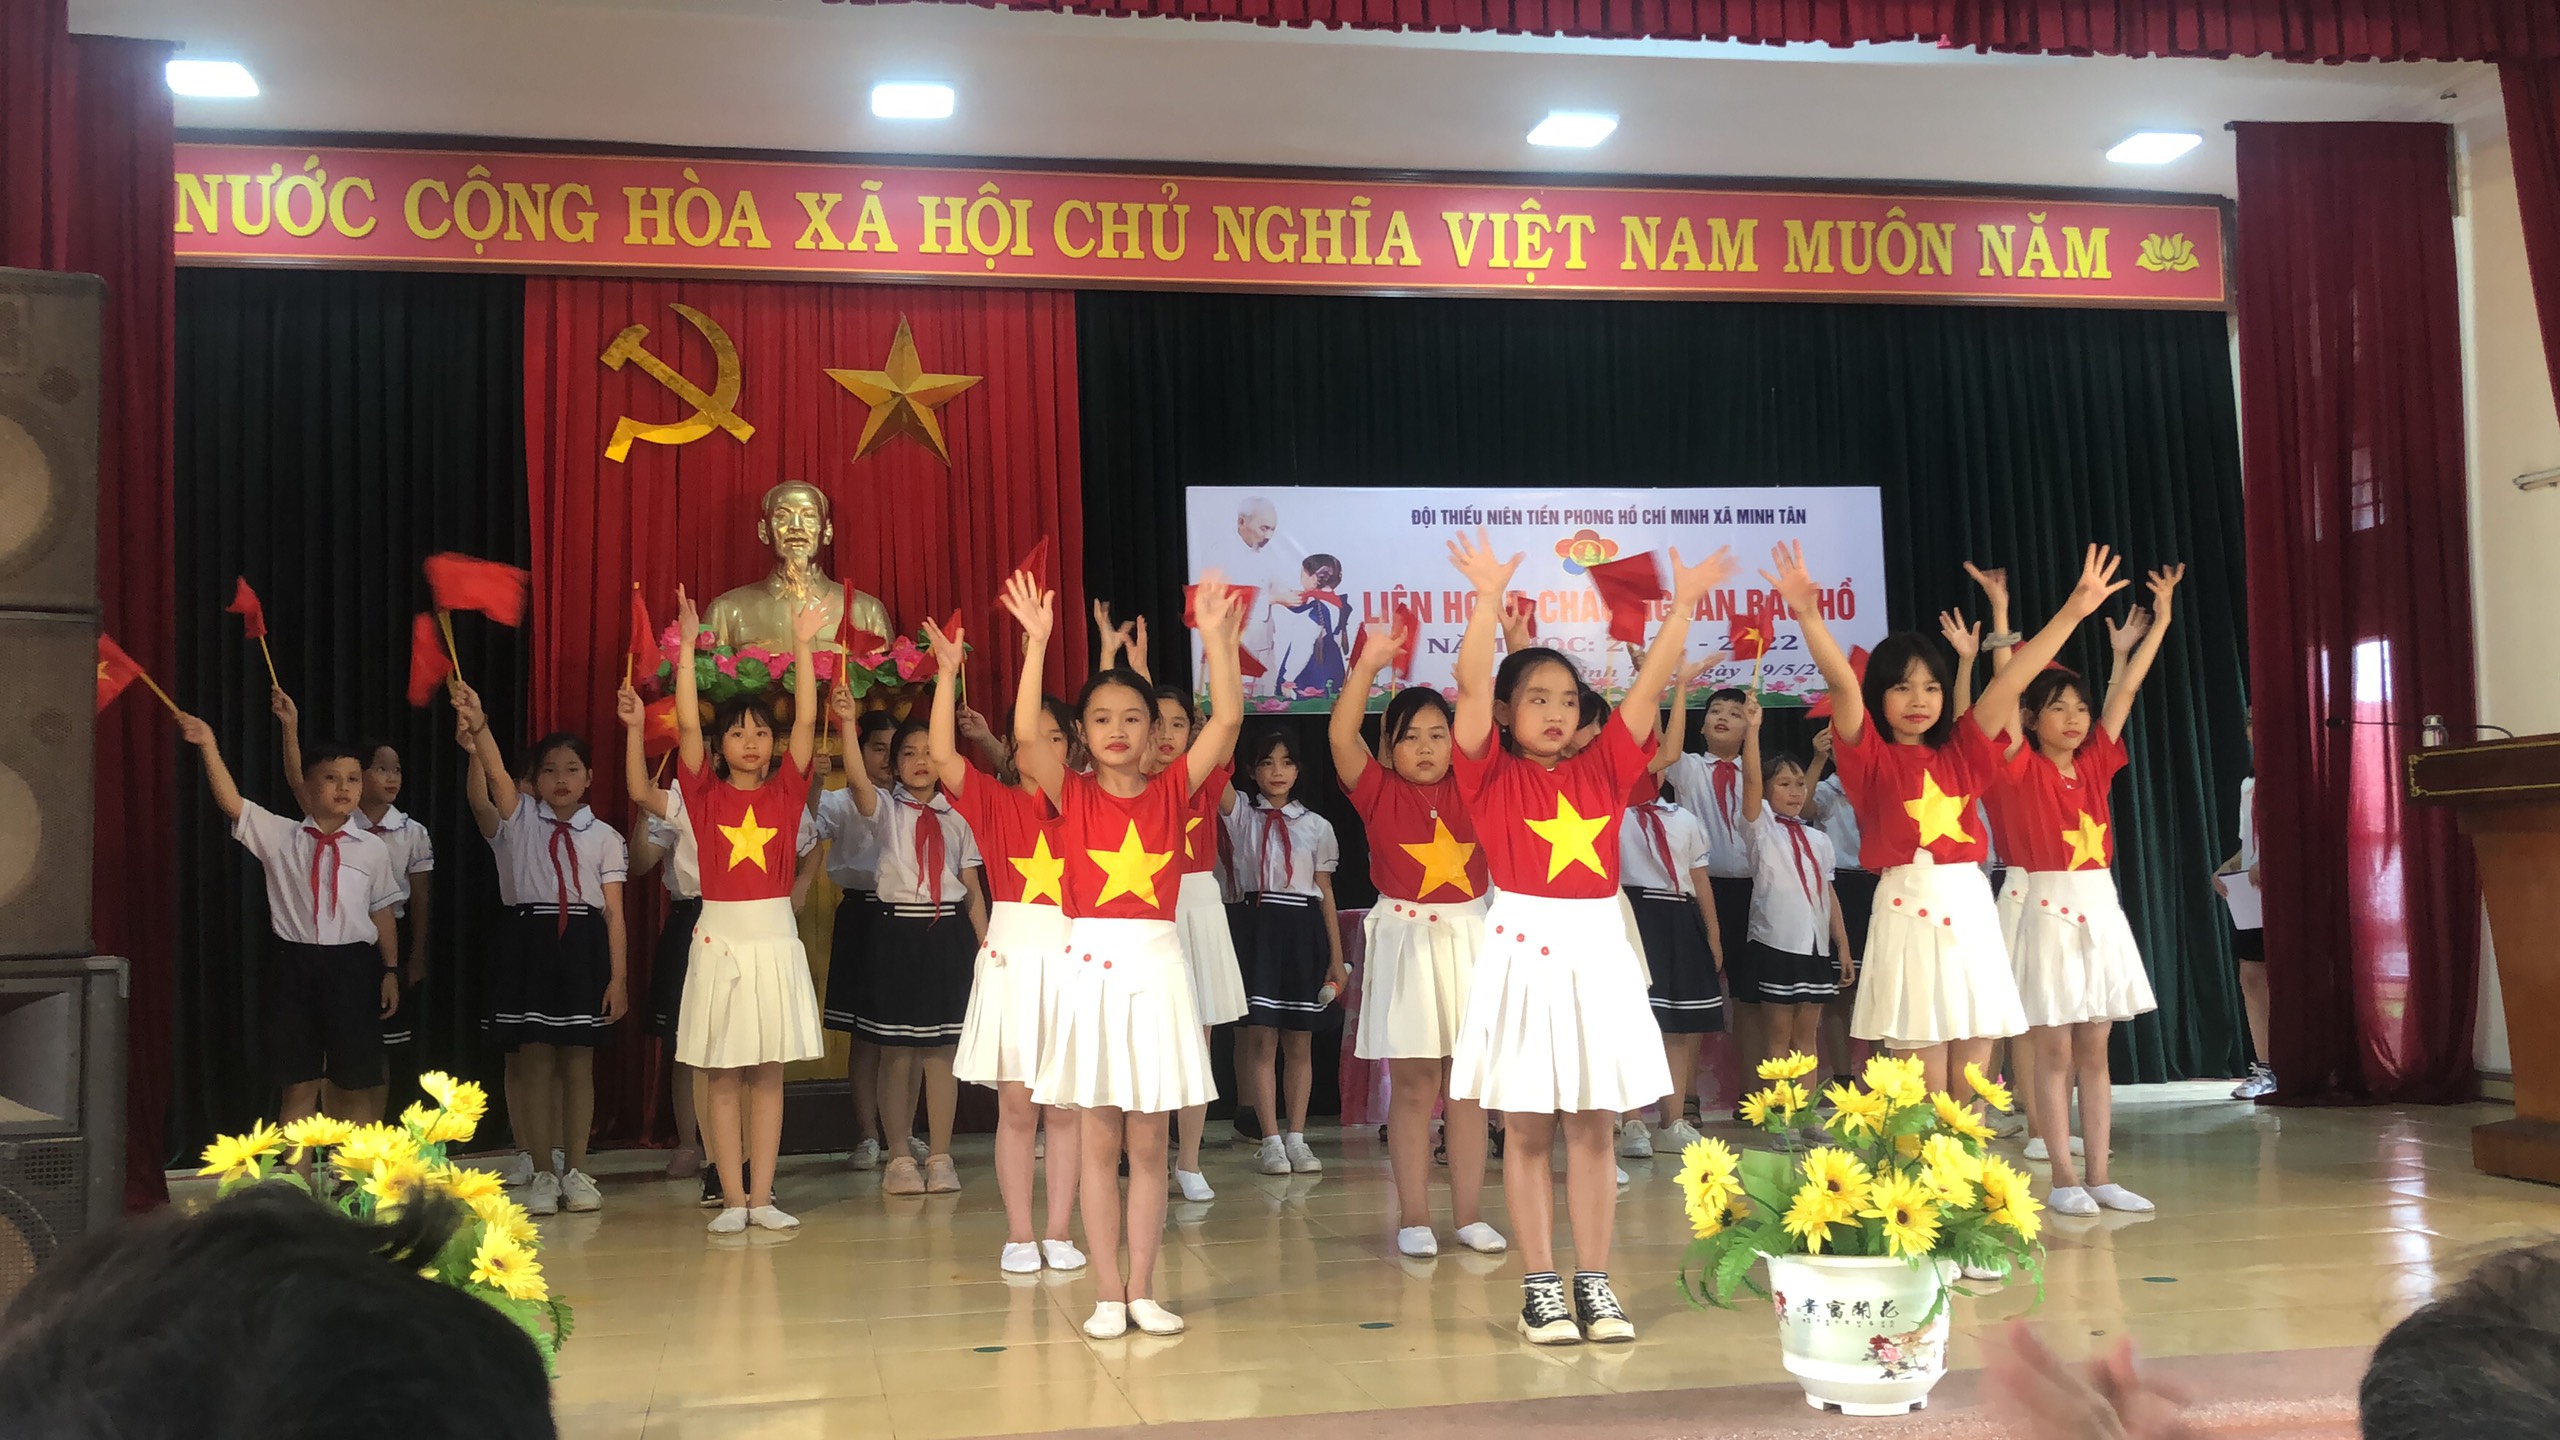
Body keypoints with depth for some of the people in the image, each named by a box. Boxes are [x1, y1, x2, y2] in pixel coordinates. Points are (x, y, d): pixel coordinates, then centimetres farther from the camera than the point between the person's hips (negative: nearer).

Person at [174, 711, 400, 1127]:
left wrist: (390, 971, 7)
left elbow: (382, 914, 7)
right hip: (296, 965, 0)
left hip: (352, 969, 0)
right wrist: (209, 746, -16)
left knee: (352, 1087, 6)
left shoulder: (373, 849, 3)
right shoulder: (280, 837, 2)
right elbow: (231, 803, -9)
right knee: (299, 1087, 6)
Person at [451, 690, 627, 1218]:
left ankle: (576, 1170, 16)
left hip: (584, 946, 0)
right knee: (534, 1062, 1)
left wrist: (618, 978, -3)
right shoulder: (521, 818, 7)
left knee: (578, 1062, 5)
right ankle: (542, 1174, 10)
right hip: (532, 941, 0)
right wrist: (478, 725, -29)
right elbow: (495, 776, -12)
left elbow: (614, 913, 3)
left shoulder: (605, 837, 6)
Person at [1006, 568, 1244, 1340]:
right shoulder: (1072, 794, 0)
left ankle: (1143, 1288, 14)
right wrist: (1037, 641, -20)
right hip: (1092, 965, -1)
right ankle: (1109, 1294, 11)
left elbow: (1227, 718, -6)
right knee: (1100, 1140, 4)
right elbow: (1026, 736, -17)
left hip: (1157, 967, 1)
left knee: (1149, 1140, 6)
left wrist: (1215, 634, -12)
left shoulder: (1172, 789, 4)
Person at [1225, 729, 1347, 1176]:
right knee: (1260, 1040, -4)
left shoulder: (1317, 826, 9)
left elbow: (1325, 894, 10)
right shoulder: (1241, 817, 6)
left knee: (1300, 1043, 5)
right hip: (1259, 926, -1)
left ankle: (1296, 1137, 12)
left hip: (1305, 930, 2)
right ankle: (1271, 1140, 1)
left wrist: (1337, 958, 8)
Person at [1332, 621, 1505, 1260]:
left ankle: (1469, 1214, 14)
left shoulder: (1470, 788, 4)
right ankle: (1414, 1218, 8)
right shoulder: (1380, 793, -3)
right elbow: (1340, 736, -17)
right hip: (1405, 941, -2)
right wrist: (1368, 664, -25)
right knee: (1413, 1086, 1)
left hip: (1467, 939, 3)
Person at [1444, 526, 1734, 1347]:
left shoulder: (1602, 771, 8)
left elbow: (1650, 687, 4)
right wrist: (1488, 599, -20)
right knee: (1528, 1129, 3)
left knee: (1593, 1126, 7)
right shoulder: (1492, 777, -1)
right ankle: (1540, 1286, 11)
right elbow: (1470, 687, -13)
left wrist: (1684, 605, -2)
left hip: (1596, 953, 3)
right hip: (1524, 950, -3)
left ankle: (1594, 1283, 13)